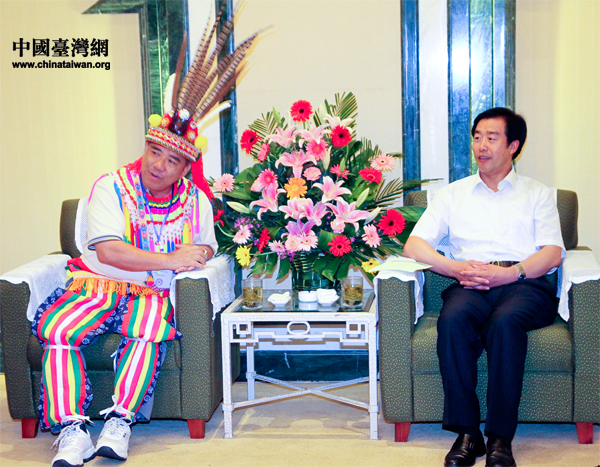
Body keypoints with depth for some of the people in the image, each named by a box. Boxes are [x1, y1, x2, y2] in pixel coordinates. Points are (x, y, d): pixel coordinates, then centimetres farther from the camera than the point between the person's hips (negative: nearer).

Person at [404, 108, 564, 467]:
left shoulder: (537, 194, 21)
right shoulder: (453, 194, 24)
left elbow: (552, 253, 5)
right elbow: (414, 245, 11)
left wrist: (508, 273, -14)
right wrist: (457, 269, -9)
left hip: (525, 284, -1)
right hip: (470, 286, 1)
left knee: (505, 322, -36)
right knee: (453, 320, -34)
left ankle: (500, 438, -31)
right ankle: (467, 433, -30)